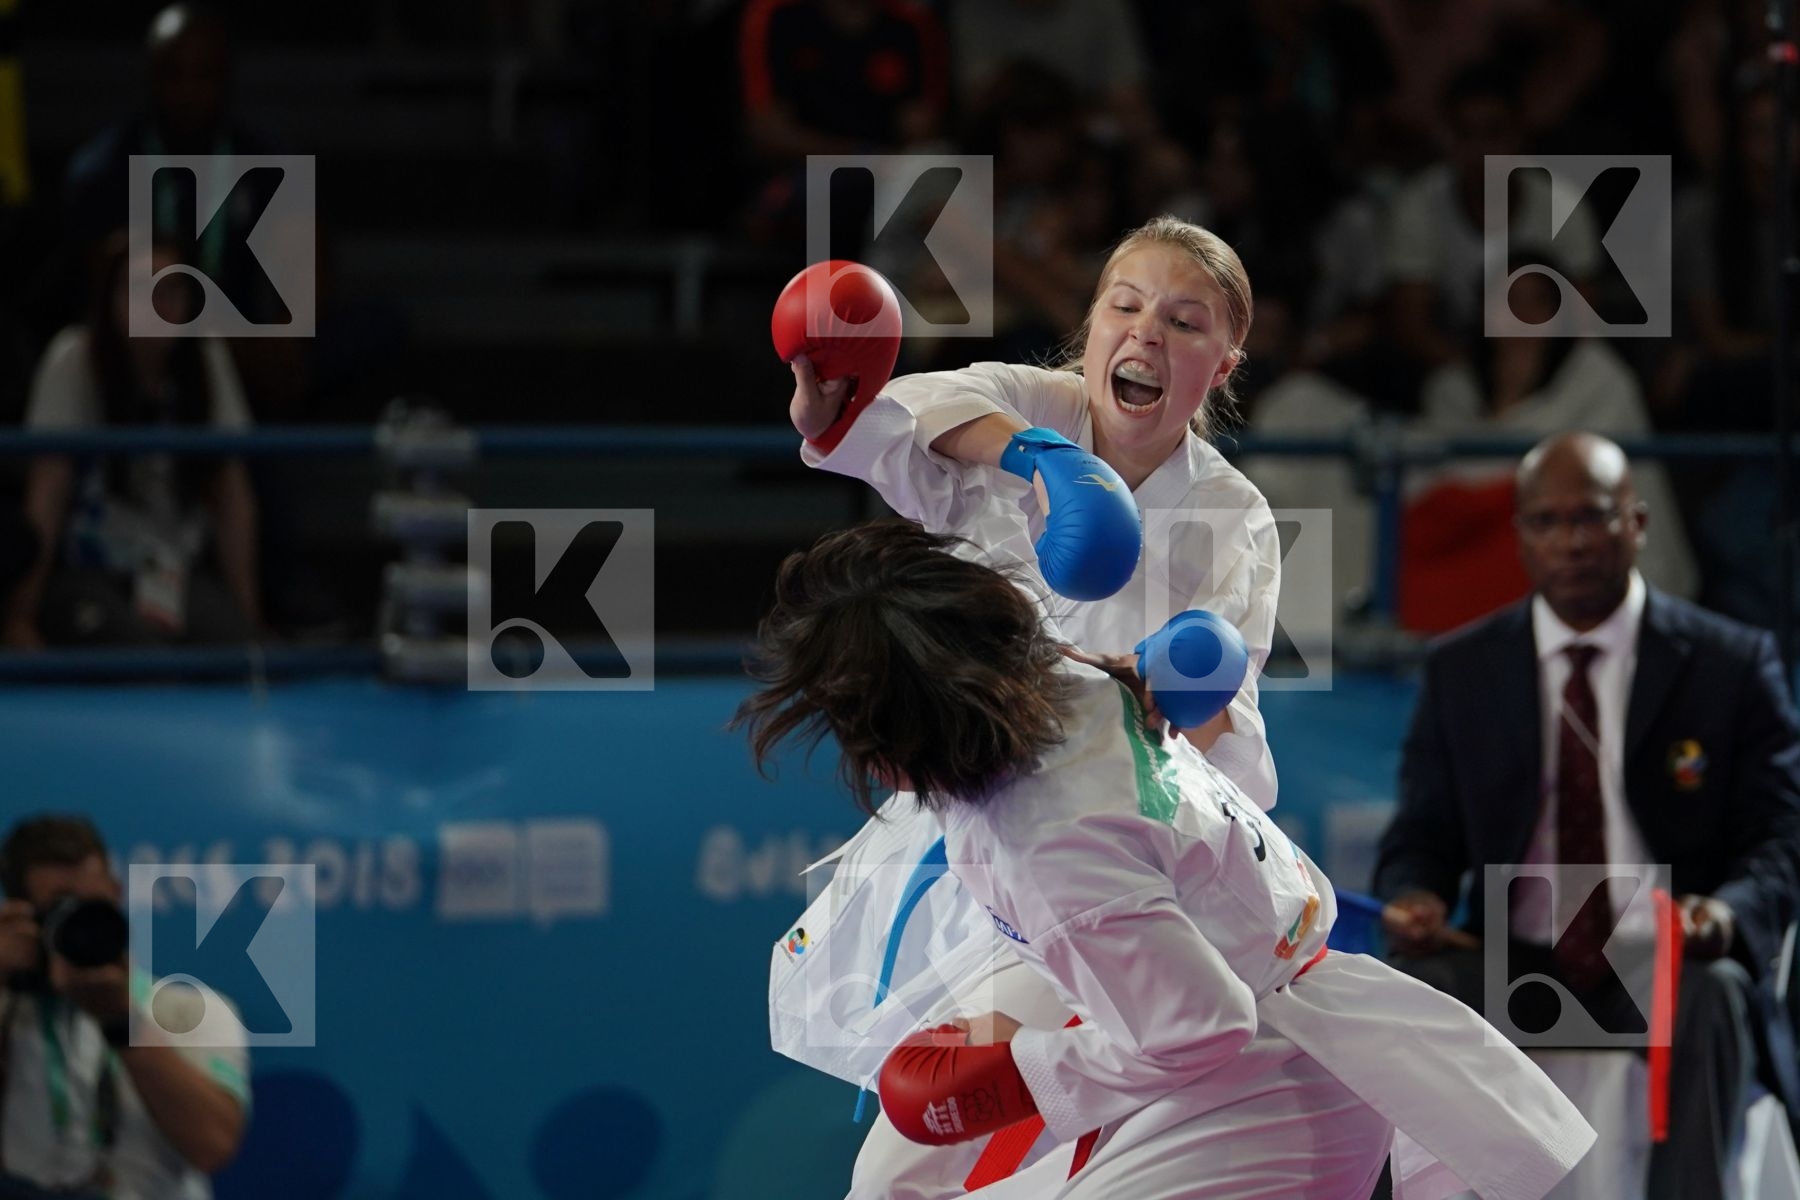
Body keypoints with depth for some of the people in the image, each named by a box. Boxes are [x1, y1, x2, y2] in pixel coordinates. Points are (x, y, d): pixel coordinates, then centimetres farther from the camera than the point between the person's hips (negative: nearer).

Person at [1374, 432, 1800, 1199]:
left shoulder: (1733, 666, 3)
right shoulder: (1461, 671, 10)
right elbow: (1424, 835, 10)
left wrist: (1729, 911, -25)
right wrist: (1412, 896, -16)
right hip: (1515, 970, 2)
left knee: (1713, 992, -37)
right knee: (1414, 984, -30)